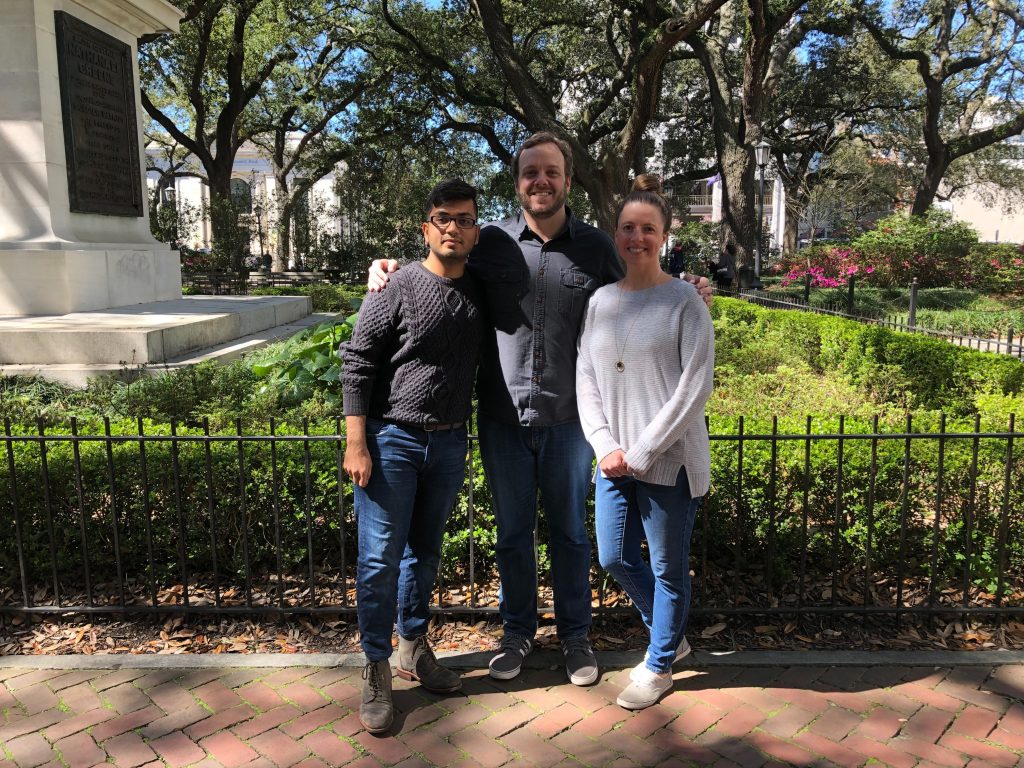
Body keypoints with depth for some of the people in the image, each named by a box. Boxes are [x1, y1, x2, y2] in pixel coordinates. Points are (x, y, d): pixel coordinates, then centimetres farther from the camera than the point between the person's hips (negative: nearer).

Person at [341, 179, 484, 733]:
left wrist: (463, 437, 9)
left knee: (425, 553, 16)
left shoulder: (479, 294, 6)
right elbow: (357, 364, -9)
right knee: (380, 558, 1)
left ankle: (414, 650, 32)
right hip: (391, 439, -4)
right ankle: (376, 668, 17)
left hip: (448, 443, 5)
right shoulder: (396, 289, -8)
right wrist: (356, 444, -13)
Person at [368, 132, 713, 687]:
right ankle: (517, 631, 36)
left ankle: (575, 635, 35)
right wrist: (387, 270, -5)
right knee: (512, 532, 15)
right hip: (502, 418, 1)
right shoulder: (490, 243, -2)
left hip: (568, 418, 0)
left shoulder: (595, 247, -1)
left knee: (570, 532, 15)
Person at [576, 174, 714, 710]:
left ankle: (659, 665, 31)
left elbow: (695, 388, -12)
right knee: (615, 558, 15)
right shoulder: (601, 300, 7)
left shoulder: (684, 301, -7)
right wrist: (605, 446, -6)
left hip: (668, 460, -5)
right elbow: (586, 380, 7)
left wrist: (641, 452, -14)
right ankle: (670, 637, 40)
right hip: (614, 460, 6)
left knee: (668, 567, 8)